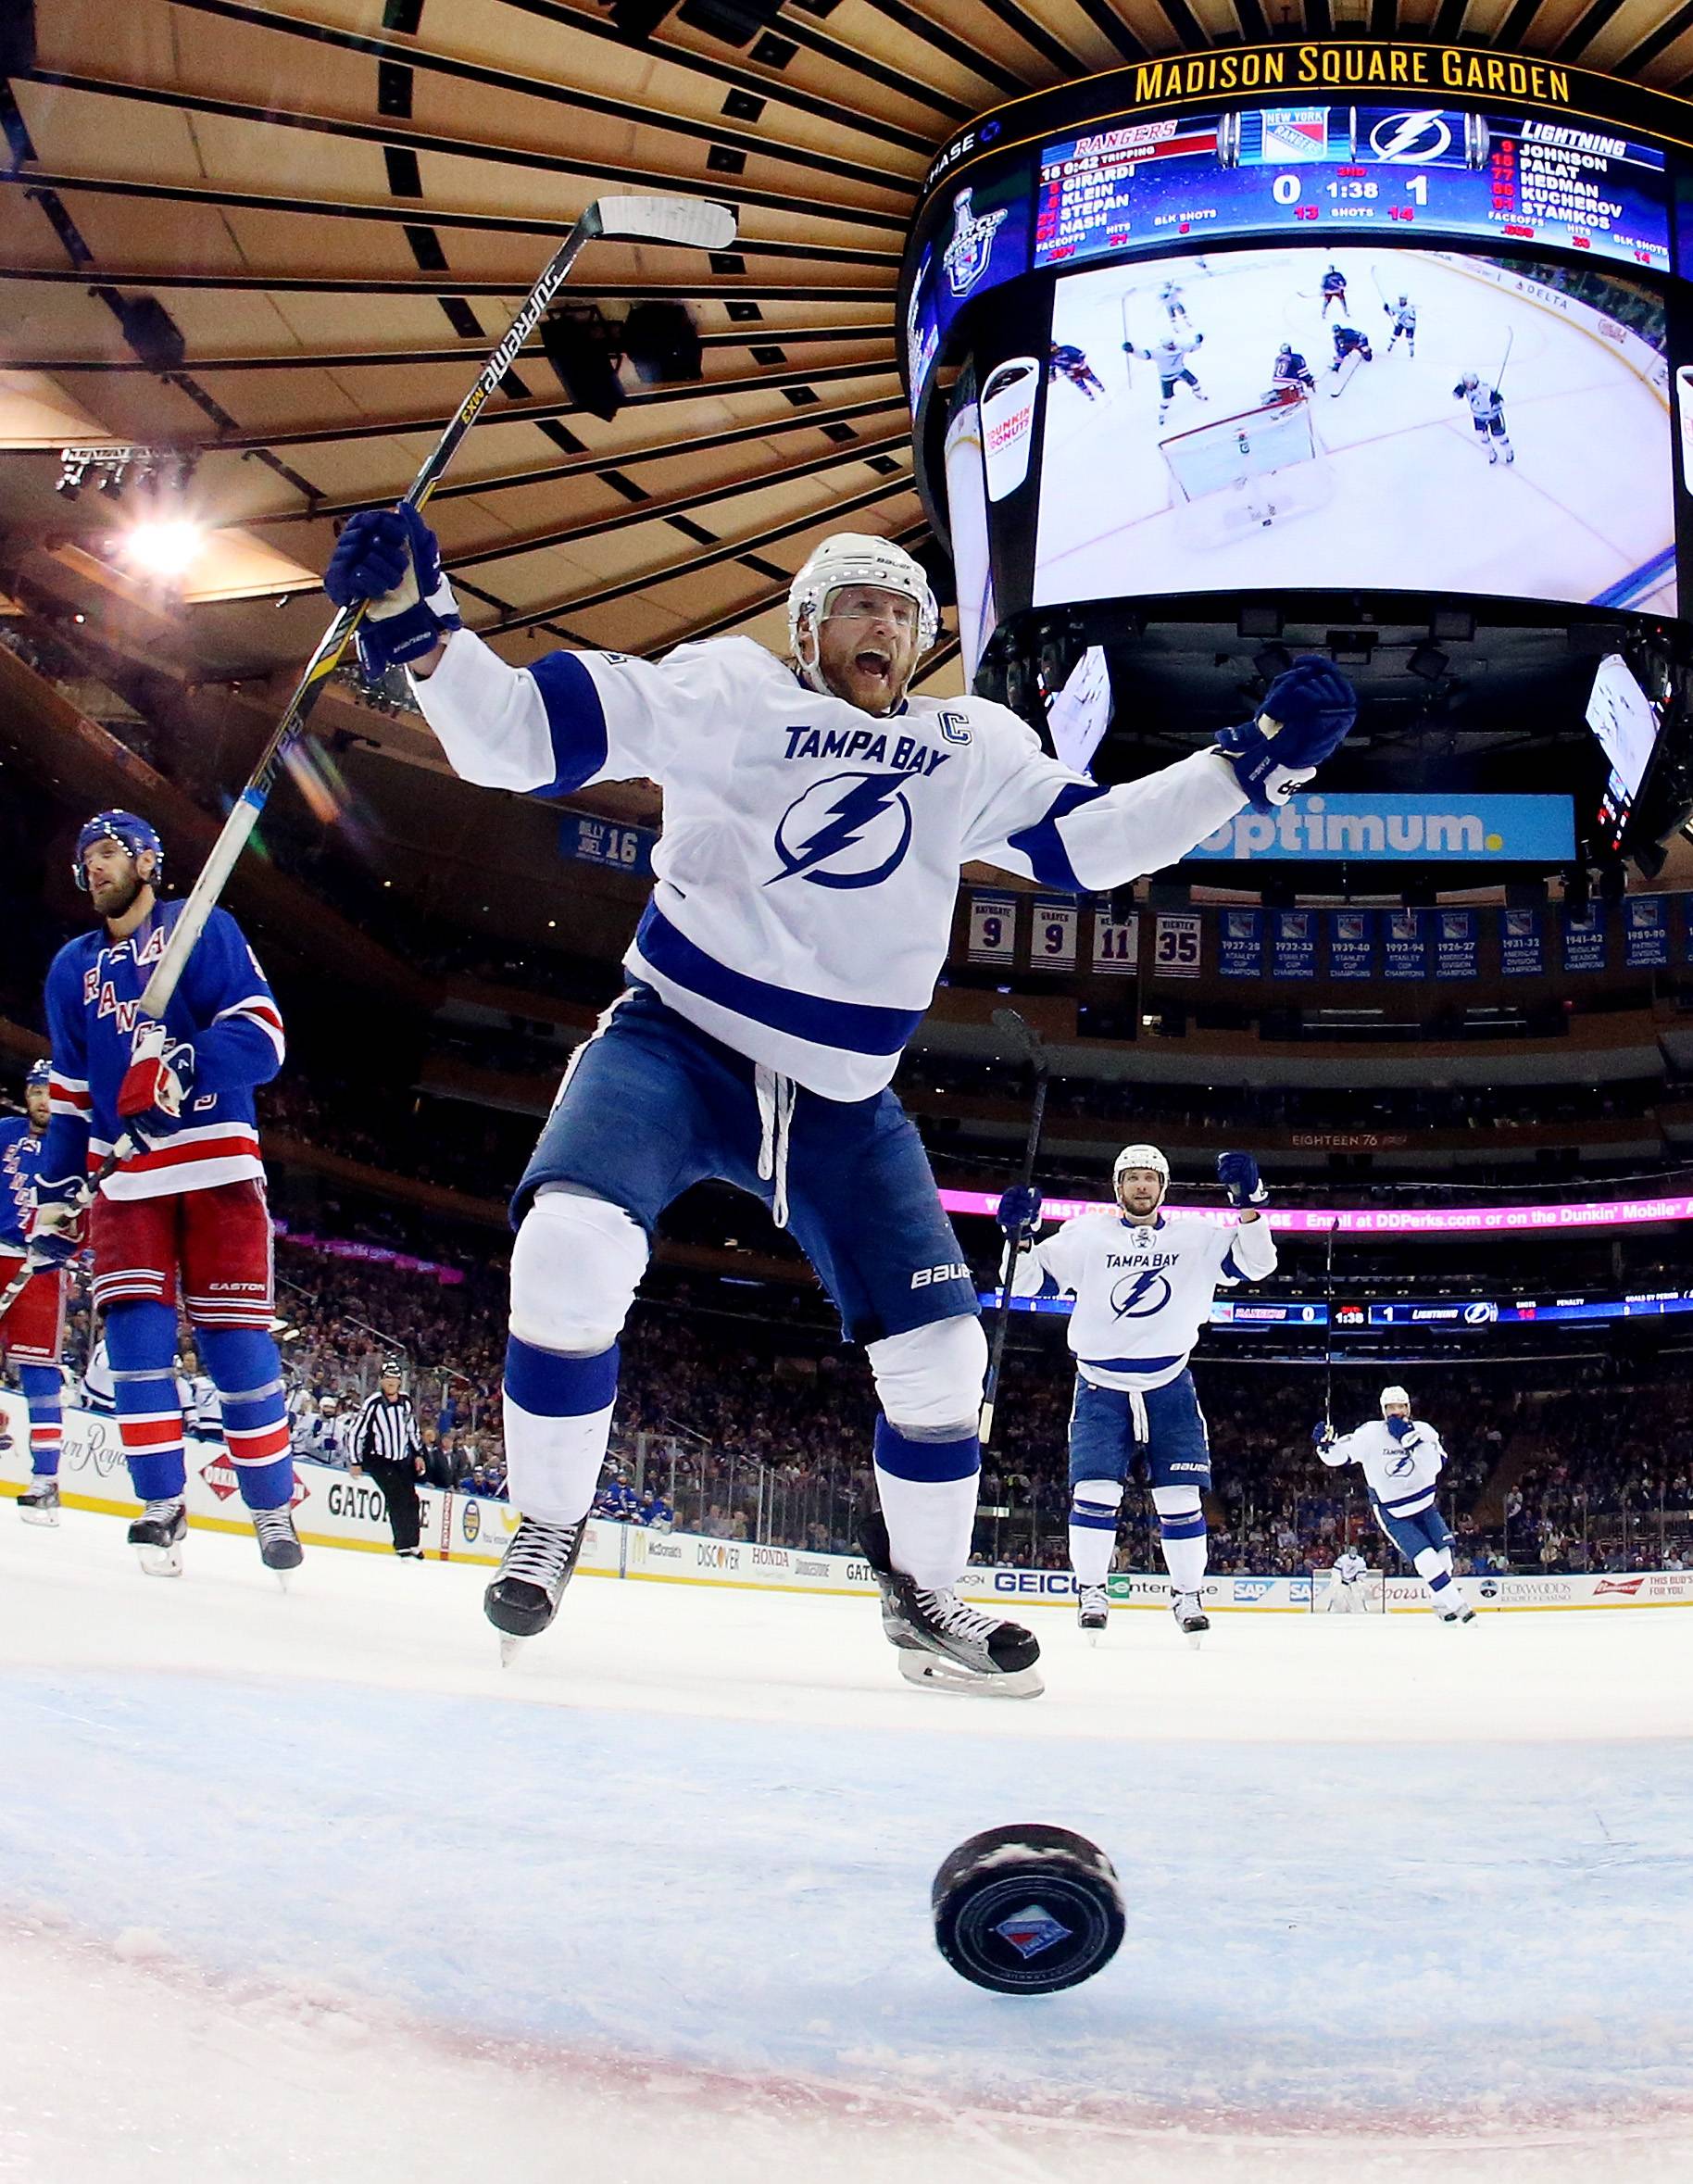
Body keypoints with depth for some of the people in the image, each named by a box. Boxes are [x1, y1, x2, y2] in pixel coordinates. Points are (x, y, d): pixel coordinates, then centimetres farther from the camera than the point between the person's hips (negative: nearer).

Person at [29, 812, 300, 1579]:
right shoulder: (73, 968, 19)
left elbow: (261, 1034, -9)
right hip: (124, 1178, 4)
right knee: (137, 1335, -8)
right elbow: (70, 1093, 22)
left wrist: (184, 1063, -27)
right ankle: (162, 1506, 0)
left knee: (237, 1339, -5)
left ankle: (272, 1509, 6)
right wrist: (55, 1198, 15)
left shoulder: (203, 929, 2)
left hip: (217, 1165, -4)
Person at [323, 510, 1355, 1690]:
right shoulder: (724, 693, -5)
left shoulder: (970, 746, 8)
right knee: (573, 1248, -29)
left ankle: (923, 1592, 24)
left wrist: (1252, 761, -2)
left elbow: (1090, 839, 6)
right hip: (676, 1045, -4)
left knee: (941, 1350, -1)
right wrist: (421, 631, -26)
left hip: (841, 1102, 4)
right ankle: (550, 1520, -4)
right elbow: (523, 734, -10)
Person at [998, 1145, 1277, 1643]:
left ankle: (1188, 1595, 12)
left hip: (1169, 1385, 1)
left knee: (1180, 1494, -2)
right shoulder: (1086, 1235, 0)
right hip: (1101, 1383, -1)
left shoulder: (1197, 1236, 3)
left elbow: (1256, 1264, -6)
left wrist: (1249, 1205, -20)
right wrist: (1019, 1236, -19)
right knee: (1095, 1489, -11)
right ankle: (1091, 1592, 2)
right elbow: (1025, 1283, 0)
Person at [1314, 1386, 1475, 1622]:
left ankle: (1442, 1603, 22)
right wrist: (1326, 1443, -33)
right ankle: (1457, 1606, -10)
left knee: (1444, 1550, -3)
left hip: (1423, 1504, 4)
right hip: (1392, 1512, -4)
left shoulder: (1423, 1430, -10)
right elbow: (1338, 1454, -12)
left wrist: (1411, 1439, -34)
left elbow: (1434, 1465, -26)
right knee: (1426, 1560, -17)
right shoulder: (1371, 1433, -16)